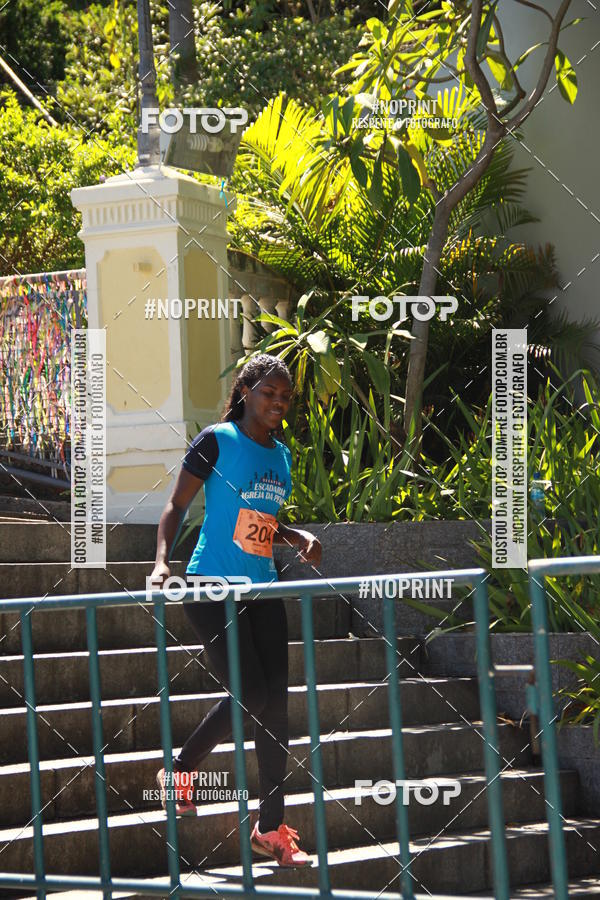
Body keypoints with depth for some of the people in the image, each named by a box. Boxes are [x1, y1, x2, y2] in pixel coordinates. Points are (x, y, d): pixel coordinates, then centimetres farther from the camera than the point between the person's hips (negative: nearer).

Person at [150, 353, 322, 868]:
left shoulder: (281, 455, 14)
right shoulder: (217, 441, -5)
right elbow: (177, 506, -5)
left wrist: (298, 537, 6)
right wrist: (162, 561, -19)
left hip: (262, 589, 7)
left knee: (275, 703, 1)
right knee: (249, 696, -13)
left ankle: (271, 827, 8)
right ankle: (180, 771, 13)